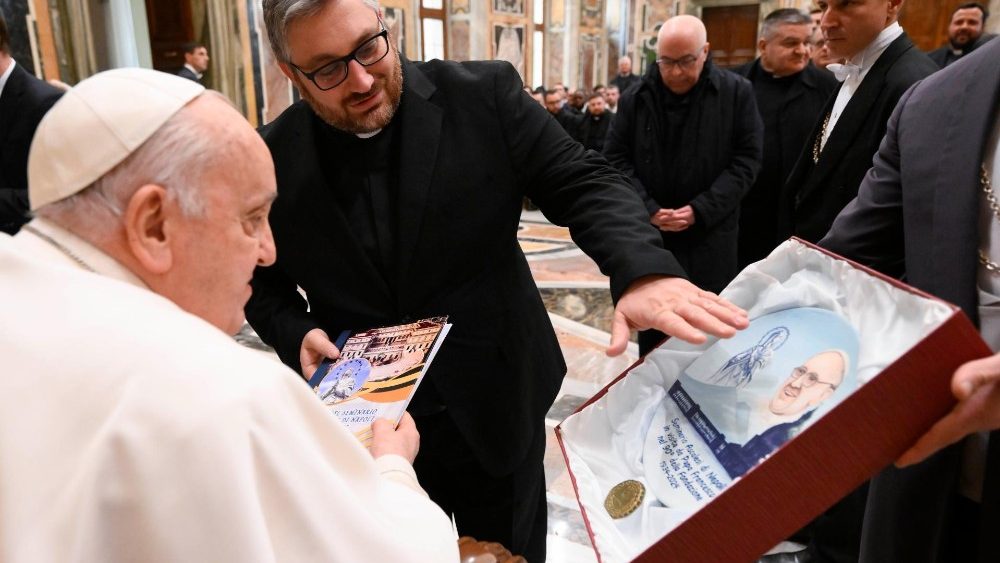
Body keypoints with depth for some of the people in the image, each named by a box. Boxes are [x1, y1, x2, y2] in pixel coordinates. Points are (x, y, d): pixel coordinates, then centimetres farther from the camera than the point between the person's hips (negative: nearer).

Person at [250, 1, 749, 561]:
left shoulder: (483, 95, -13)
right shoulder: (274, 159, -7)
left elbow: (583, 181, -12)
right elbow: (263, 281, 7)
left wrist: (642, 268, -31)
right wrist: (295, 334, -13)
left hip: (496, 409, 0)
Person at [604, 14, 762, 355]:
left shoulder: (737, 93, -2)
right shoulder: (635, 99, 2)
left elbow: (746, 160, -4)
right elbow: (615, 160, 2)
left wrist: (700, 211, -14)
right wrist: (649, 210, -11)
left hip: (710, 237, -1)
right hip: (648, 235, 2)